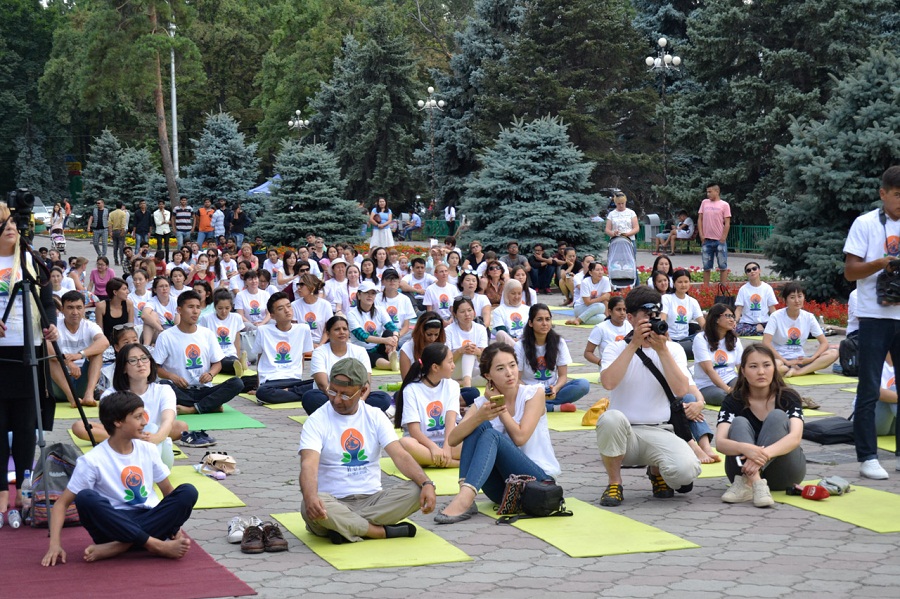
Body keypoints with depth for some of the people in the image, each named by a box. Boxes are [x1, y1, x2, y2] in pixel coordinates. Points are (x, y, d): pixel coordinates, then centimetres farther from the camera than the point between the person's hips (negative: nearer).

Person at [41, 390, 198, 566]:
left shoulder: (148, 450, 6)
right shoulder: (93, 461, -7)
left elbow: (168, 491, 14)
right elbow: (62, 502, -6)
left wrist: (174, 523, -4)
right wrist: (55, 544, -20)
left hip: (150, 523, 4)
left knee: (188, 492, -21)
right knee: (85, 498, -32)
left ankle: (117, 548, -28)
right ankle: (157, 545, -33)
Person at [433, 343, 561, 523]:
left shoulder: (534, 393, -3)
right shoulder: (482, 402, 4)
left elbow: (519, 437, -15)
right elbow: (452, 440, -13)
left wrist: (500, 406, -5)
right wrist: (479, 416, -30)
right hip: (502, 486, 3)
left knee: (491, 435, -27)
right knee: (480, 426, -19)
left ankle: (464, 499, -48)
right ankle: (465, 498, -34)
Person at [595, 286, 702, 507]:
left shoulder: (673, 349, 7)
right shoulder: (616, 348, 3)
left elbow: (681, 390, -11)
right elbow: (608, 382, -19)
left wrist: (662, 350, -14)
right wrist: (634, 344, -17)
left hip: (659, 433, 1)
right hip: (623, 433, -1)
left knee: (687, 469, -30)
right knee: (611, 418, -37)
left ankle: (657, 472, 11)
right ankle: (614, 483, -11)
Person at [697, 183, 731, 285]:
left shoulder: (724, 205, -2)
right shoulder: (704, 203, 9)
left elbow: (727, 223, -4)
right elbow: (700, 219, 10)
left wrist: (723, 238, -10)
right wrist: (701, 235, 1)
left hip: (720, 240, -3)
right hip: (707, 240, 3)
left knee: (723, 266, 1)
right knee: (706, 266, 8)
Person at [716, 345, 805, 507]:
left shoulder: (788, 398, -7)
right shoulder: (733, 401, -6)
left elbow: (795, 437, -25)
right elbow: (720, 442, -22)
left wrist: (765, 454, -45)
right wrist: (745, 448, -45)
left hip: (783, 473, -1)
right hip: (744, 467, 1)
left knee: (777, 417, -22)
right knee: (739, 423, -23)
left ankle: (746, 482, -40)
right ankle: (755, 482, -48)